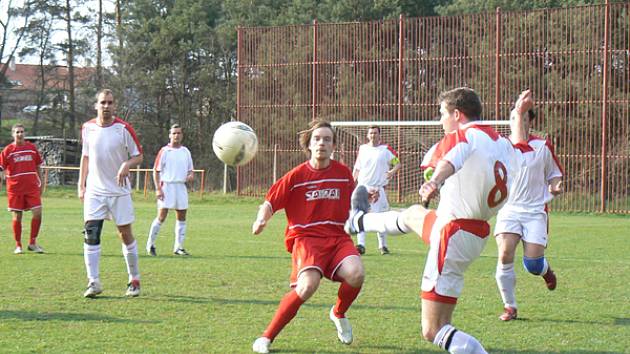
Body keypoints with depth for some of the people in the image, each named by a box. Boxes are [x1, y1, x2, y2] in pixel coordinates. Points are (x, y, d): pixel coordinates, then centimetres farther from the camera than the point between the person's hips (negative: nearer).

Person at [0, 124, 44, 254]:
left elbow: (38, 167, 16)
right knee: (17, 216, 2)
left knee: (38, 213, -8)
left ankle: (32, 243, 6)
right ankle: (18, 246, 13)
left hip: (32, 187, 2)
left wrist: (40, 184, 14)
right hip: (15, 188, -2)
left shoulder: (32, 147, 8)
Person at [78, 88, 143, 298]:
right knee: (91, 233, -9)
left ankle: (134, 280, 17)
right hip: (94, 191, 2)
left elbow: (138, 156, -2)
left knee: (125, 234, 4)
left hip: (119, 190, -2)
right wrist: (81, 185, 10)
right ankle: (93, 282, -6)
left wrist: (126, 165, -24)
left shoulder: (124, 129, -7)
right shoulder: (87, 128, 3)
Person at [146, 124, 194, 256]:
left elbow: (190, 170, 19)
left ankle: (178, 247, 11)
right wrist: (158, 189, -11)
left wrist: (191, 175, -5)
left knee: (181, 217, 4)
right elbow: (156, 171, -2)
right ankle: (150, 244, 4)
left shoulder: (185, 151, 12)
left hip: (181, 187, 5)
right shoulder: (164, 151, -2)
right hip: (167, 186, -5)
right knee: (162, 216, -9)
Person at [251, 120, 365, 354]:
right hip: (306, 237, -3)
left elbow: (352, 205, 24)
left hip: (337, 236, 3)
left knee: (356, 273, -27)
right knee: (308, 284, -30)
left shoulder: (343, 173, 9)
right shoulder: (297, 175, 1)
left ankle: (338, 314, 10)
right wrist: (261, 220, -18)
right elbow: (270, 202, 2)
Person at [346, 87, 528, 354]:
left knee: (433, 331, -5)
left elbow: (449, 160, -44)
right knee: (413, 214, 38)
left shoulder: (463, 136, -17)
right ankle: (359, 221, 67)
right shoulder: (503, 143, 6)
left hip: (453, 237, -10)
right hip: (478, 232, 10)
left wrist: (434, 182, -65)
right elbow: (518, 159, 33)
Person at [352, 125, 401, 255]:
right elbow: (356, 168, 16)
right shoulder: (362, 149, 10)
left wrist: (392, 171, -16)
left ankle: (383, 245, 16)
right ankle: (361, 245, -15)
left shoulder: (386, 149, 1)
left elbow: (398, 163, 5)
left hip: (379, 188, -2)